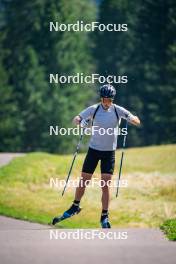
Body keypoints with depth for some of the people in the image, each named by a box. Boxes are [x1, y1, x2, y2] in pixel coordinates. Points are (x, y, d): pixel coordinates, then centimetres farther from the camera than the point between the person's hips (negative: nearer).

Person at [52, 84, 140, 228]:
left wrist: (131, 118, -30)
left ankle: (105, 216, 2)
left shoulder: (118, 110, -8)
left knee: (105, 185, -7)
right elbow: (76, 119, -1)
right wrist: (80, 121, -25)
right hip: (94, 149, 1)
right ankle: (75, 207, 29)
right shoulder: (94, 109, -6)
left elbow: (137, 121, -7)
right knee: (83, 181, 7)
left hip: (109, 151, -1)